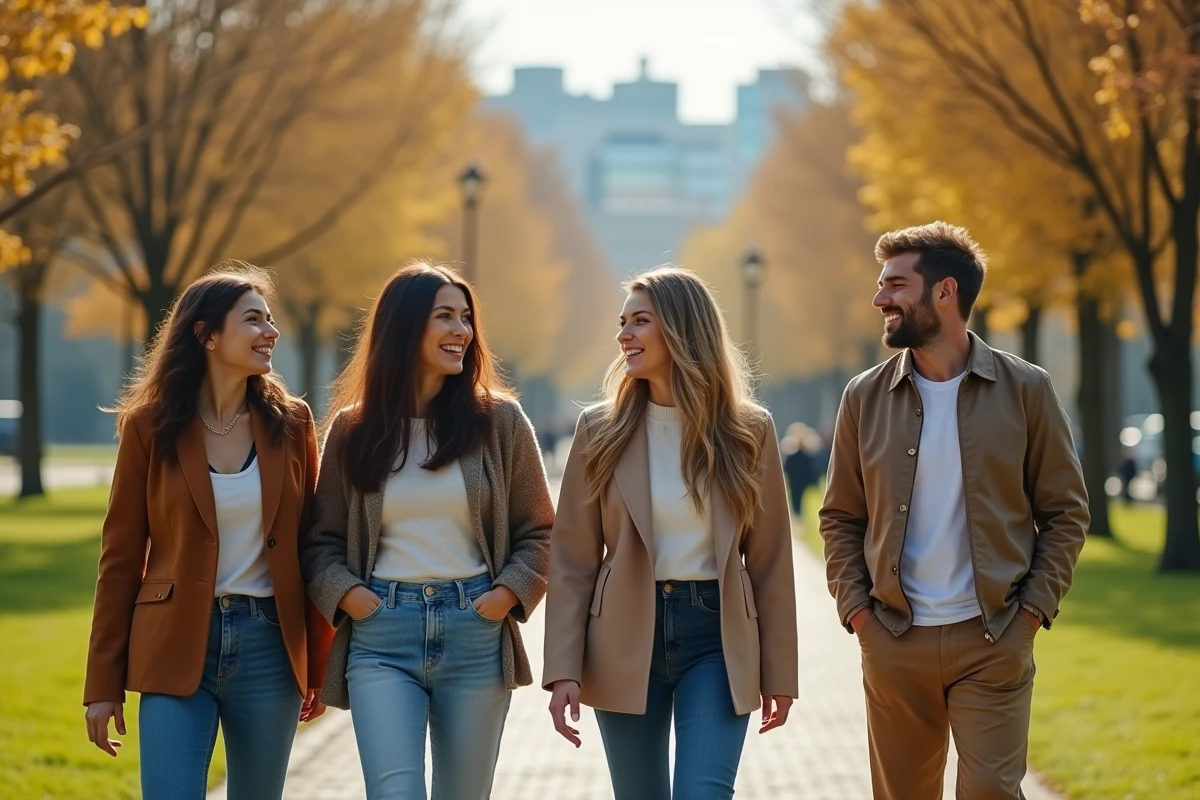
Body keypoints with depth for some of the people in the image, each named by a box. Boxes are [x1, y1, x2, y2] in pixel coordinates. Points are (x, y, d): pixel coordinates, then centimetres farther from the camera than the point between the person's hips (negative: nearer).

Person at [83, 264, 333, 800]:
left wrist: (318, 666, 7)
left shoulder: (290, 424, 5)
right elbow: (120, 558, 1)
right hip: (176, 651, -2)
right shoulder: (150, 426, -1)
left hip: (270, 647, 2)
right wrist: (104, 684, -1)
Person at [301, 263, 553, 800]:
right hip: (381, 636, -1)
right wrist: (346, 593, -8)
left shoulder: (499, 420, 4)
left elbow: (538, 532, 8)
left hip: (475, 632, 1)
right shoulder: (351, 429, 5)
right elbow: (322, 539, 10)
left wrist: (508, 593, -7)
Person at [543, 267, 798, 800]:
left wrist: (779, 673, 3)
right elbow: (572, 560, -1)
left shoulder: (749, 432, 0)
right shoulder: (601, 431, 0)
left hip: (718, 640, -1)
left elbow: (769, 561, 3)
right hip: (625, 642, 1)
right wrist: (564, 671, -8)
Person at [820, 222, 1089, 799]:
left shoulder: (1024, 390, -2)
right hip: (893, 641, 2)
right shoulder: (865, 398, 4)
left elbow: (1065, 511, 2)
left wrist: (1033, 609, -6)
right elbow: (840, 518, 10)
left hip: (994, 642, -2)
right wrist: (855, 608, -2)